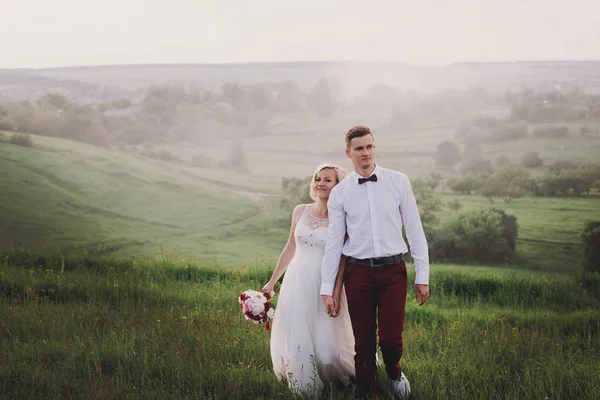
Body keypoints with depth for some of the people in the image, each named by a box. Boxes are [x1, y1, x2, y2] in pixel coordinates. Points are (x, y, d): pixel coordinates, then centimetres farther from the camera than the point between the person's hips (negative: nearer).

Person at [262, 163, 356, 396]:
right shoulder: (300, 212, 4)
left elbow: (342, 260, -8)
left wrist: (336, 293, -16)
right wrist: (272, 282, 16)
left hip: (325, 286, -4)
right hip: (297, 283, 4)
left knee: (326, 340, -1)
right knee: (295, 338, 8)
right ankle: (300, 383, 28)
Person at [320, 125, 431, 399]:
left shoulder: (399, 182, 2)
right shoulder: (339, 193, 4)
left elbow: (415, 230, 3)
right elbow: (333, 242, 6)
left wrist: (422, 276, 0)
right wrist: (327, 290, 4)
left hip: (393, 270, -1)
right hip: (358, 273, 1)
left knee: (391, 339, -6)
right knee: (364, 344, 4)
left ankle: (394, 373, 28)